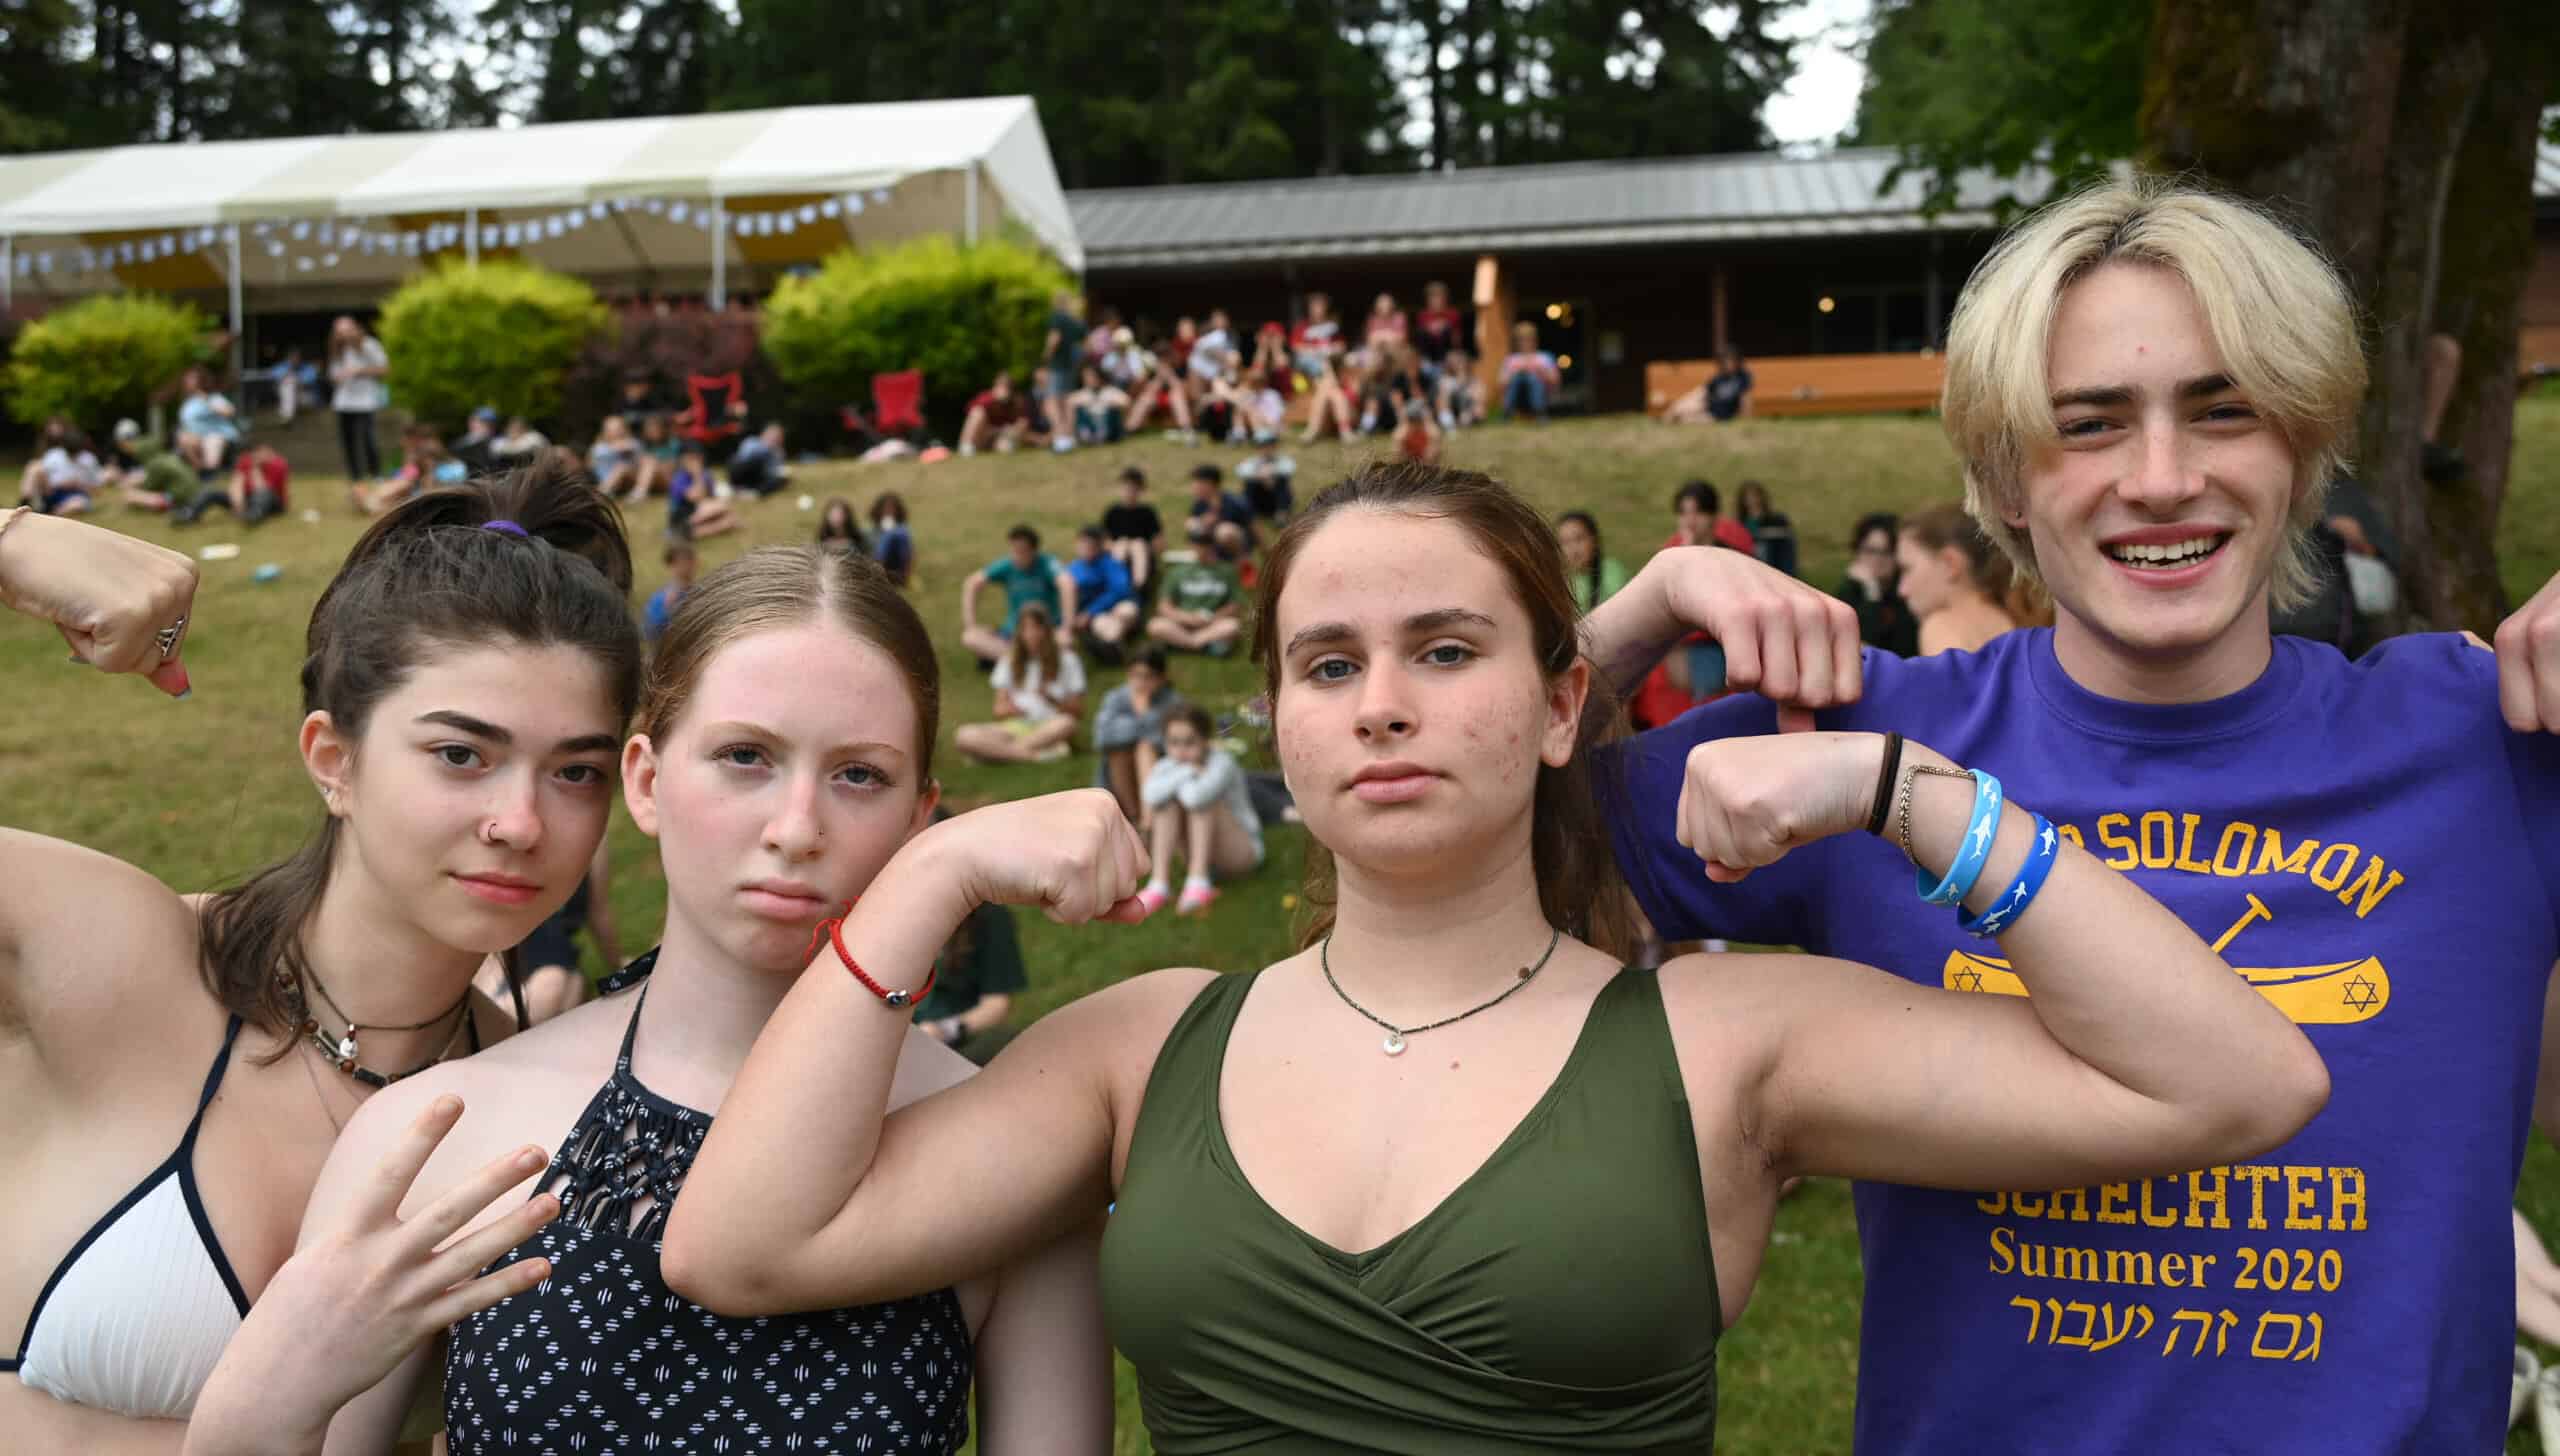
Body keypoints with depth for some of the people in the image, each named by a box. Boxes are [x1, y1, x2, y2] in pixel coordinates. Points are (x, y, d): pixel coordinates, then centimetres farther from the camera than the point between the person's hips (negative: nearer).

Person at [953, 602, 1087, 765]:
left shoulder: (1065, 659, 8)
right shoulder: (1010, 660, 15)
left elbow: (1078, 711, 4)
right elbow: (1000, 709, 11)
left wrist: (1050, 698, -14)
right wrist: (1008, 709, -13)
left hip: (1049, 728, -2)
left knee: (1066, 724, -39)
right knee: (963, 736, -27)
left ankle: (1004, 751, -31)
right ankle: (1032, 754, -38)